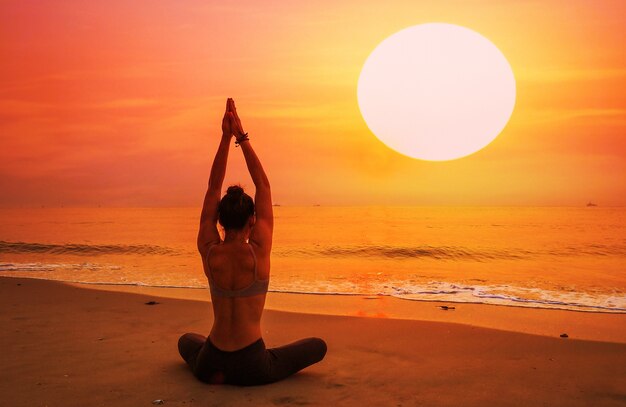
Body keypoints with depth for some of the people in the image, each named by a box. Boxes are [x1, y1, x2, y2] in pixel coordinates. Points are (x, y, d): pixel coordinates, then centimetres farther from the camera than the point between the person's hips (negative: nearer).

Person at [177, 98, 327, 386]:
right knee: (318, 345, 16)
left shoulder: (208, 252, -12)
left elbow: (213, 188, -5)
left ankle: (214, 373, 12)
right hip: (252, 368, -5)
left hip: (211, 364, 5)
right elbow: (263, 186, -10)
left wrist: (226, 137, -7)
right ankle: (237, 374, 3)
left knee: (186, 341, 41)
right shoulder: (259, 252, -18)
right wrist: (241, 137, -6)